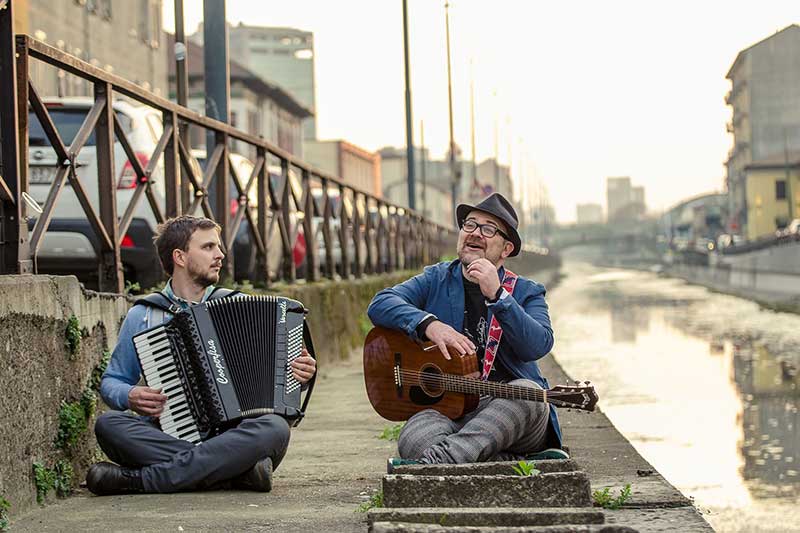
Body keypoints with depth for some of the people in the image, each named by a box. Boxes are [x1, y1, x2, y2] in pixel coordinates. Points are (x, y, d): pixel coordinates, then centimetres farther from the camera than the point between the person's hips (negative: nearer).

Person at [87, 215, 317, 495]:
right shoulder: (142, 316, 10)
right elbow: (111, 382, 17)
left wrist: (300, 373, -4)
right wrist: (130, 396, -6)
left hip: (232, 438, 0)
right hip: (165, 438, 0)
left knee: (274, 428, -32)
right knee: (107, 423, -27)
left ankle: (136, 479, -32)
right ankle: (234, 473, -31)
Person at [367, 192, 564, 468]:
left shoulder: (526, 292, 12)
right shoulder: (436, 280, 16)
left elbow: (539, 345, -9)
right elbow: (380, 304, -2)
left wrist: (497, 295, -18)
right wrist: (429, 324, -19)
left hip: (512, 415, 0)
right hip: (445, 409, 1)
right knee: (413, 437, -32)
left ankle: (436, 459, -43)